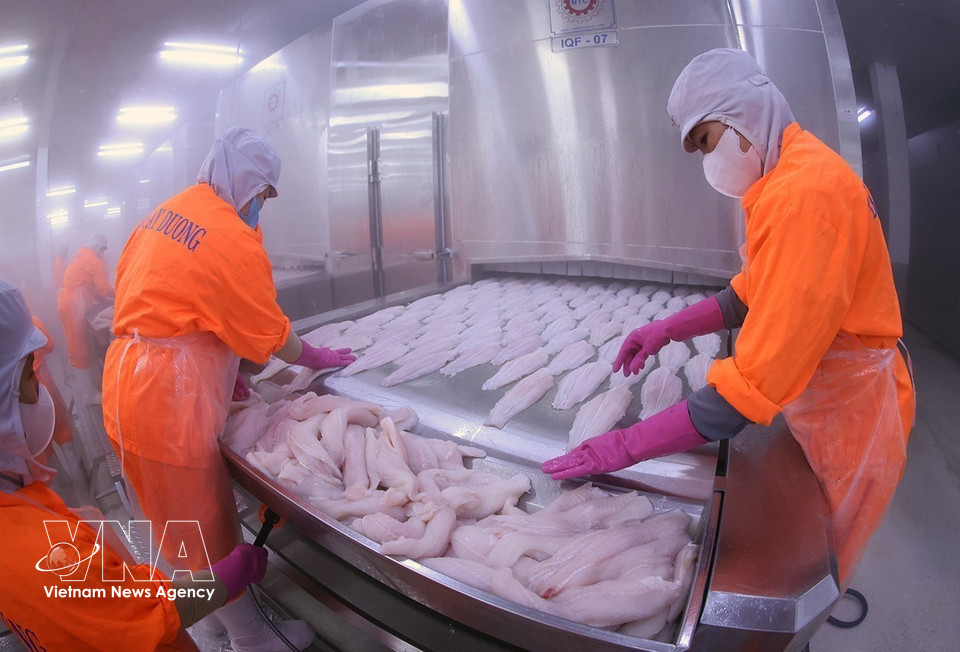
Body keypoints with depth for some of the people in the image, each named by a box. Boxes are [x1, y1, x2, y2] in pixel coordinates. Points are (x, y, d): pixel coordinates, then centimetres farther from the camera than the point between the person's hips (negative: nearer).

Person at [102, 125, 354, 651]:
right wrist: (319, 358, 8)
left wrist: (221, 370, 15)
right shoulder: (231, 238, -18)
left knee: (187, 524, 24)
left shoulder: (164, 213, 9)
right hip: (169, 398, -9)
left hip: (128, 385, 9)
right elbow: (272, 334, -10)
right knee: (210, 537, 6)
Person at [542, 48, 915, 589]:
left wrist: (628, 446, -29)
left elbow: (757, 383, -34)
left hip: (847, 415, -9)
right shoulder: (791, 175, 5)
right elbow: (752, 293, 14)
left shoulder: (803, 193, -30)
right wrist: (669, 328, 1)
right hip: (822, 398, 9)